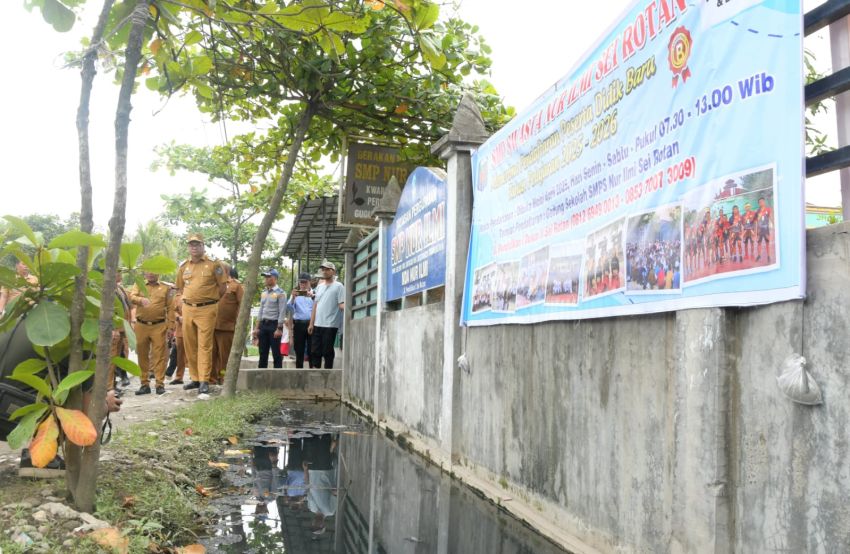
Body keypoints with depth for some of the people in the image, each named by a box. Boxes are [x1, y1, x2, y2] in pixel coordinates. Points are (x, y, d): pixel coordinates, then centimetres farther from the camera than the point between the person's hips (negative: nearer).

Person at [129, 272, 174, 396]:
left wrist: (170, 327, -1)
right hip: (141, 326, 2)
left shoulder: (166, 288, 8)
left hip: (159, 326, -2)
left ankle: (160, 384, 1)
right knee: (142, 355, 6)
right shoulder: (139, 285, 11)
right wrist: (141, 300, -30)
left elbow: (170, 308, 5)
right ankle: (145, 384, 15)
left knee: (159, 355, -4)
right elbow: (131, 296, -8)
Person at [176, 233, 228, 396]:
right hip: (187, 309, 5)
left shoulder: (213, 265, -4)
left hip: (207, 310, -5)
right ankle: (195, 378, 21)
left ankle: (204, 381, -5)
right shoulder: (183, 267, 10)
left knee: (204, 346, -7)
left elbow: (223, 287, 1)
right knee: (189, 345, 10)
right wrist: (192, 298, 14)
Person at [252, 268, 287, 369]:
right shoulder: (264, 293, 14)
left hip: (274, 324, -7)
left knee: (276, 354, -2)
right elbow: (261, 311, 17)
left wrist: (279, 329, -17)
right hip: (263, 324, 7)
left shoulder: (280, 293, -8)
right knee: (263, 353, 10)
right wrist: (257, 327, 12)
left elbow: (282, 312, -13)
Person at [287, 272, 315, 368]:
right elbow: (290, 307, 2)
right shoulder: (295, 293, 15)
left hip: (311, 323, -2)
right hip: (298, 324, 2)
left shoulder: (314, 293, 10)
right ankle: (299, 369, 9)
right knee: (299, 350, 4)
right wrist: (293, 297, -17)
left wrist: (312, 296, -24)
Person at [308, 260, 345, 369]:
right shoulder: (320, 287, 17)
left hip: (330, 325, -6)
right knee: (315, 351, 7)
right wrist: (311, 323, 13)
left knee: (327, 352, -2)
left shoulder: (338, 286, -2)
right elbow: (315, 306, 17)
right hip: (317, 325, 6)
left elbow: (341, 303, -10)